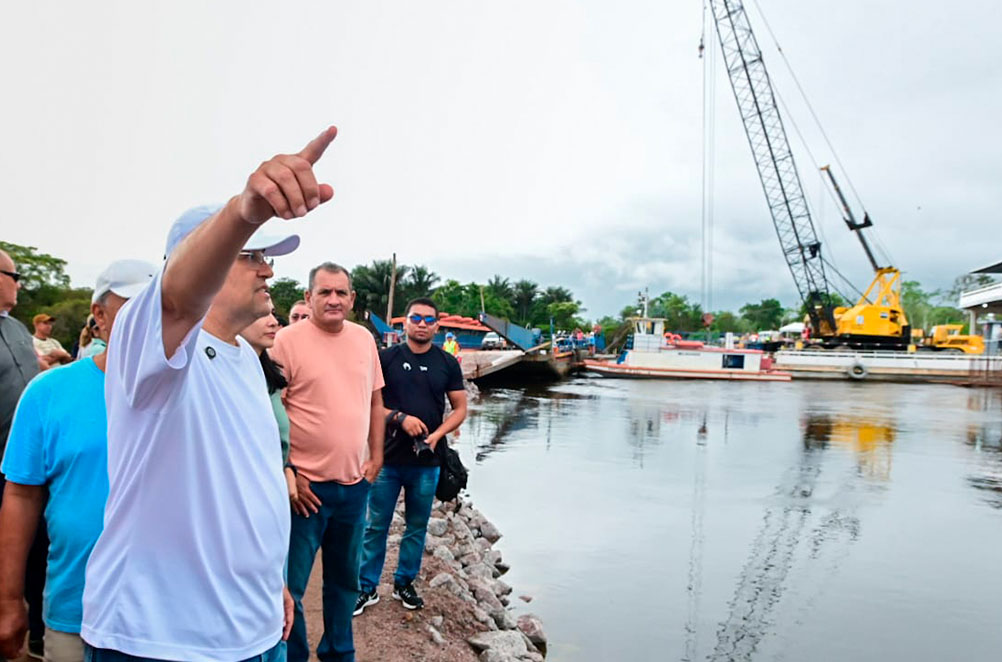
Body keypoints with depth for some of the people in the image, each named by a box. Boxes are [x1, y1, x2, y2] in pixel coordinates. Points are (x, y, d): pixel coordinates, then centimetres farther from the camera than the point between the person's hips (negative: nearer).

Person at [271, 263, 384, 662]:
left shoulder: (364, 338, 6)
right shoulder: (288, 340, -10)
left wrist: (376, 457, 9)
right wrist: (286, 476, -12)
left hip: (356, 483, 5)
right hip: (306, 484, -5)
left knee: (345, 579, 20)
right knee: (291, 586, 4)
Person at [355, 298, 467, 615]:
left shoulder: (447, 363, 3)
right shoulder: (387, 357, -2)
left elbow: (460, 408, 5)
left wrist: (436, 435, -10)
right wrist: (400, 417, -17)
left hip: (426, 461, 2)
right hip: (388, 457, -2)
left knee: (417, 526, 13)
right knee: (376, 526, 6)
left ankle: (404, 583, 30)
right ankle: (367, 588, 20)